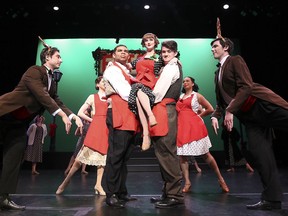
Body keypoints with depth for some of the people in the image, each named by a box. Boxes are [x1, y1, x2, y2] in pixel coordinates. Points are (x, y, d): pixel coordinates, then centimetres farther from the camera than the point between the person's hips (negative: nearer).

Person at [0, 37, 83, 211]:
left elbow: (58, 102, 7)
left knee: (15, 156, 2)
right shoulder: (35, 71, -15)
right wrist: (63, 115, -31)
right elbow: (41, 95, -27)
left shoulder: (52, 81, 10)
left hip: (20, 122, 8)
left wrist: (75, 116, -5)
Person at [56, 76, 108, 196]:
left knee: (103, 156, 2)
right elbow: (80, 113, 7)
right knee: (82, 156, -4)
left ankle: (98, 185, 9)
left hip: (107, 128, 3)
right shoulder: (93, 97, 11)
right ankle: (66, 181, 10)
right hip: (95, 128, -3)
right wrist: (92, 120, 3)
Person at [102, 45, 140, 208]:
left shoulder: (128, 72, 28)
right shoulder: (112, 69, 2)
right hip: (119, 115, -8)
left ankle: (121, 191, 17)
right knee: (116, 154, -8)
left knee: (125, 155, 9)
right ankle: (111, 194, 0)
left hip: (130, 116, 8)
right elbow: (125, 92, -10)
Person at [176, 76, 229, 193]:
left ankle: (220, 179, 14)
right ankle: (187, 182, 4)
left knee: (205, 154, 0)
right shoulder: (180, 97, 19)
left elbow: (210, 109, 6)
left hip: (195, 127, -4)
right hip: (181, 127, 5)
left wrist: (198, 115, 7)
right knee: (182, 155, -3)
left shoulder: (197, 96, 7)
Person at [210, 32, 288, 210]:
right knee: (260, 154, 2)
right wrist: (215, 116, 4)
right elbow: (222, 100, 22)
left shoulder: (236, 60, 3)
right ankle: (271, 199, 7)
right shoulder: (218, 73, 24)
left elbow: (246, 87, -11)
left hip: (262, 105, -6)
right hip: (248, 115, 7)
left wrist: (230, 111, -18)